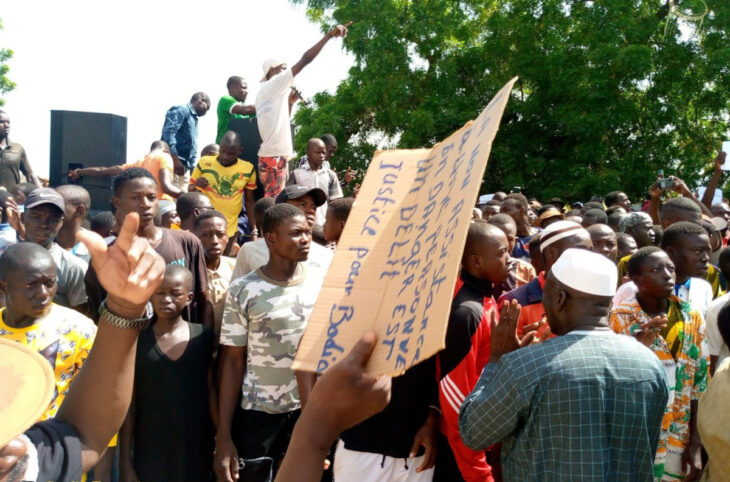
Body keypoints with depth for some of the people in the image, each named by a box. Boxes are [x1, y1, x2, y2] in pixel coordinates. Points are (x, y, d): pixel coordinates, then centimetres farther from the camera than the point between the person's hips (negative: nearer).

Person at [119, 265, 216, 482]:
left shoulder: (203, 337, -3)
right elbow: (129, 405, -1)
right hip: (149, 454, 0)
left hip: (196, 452, 1)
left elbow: (211, 391, 2)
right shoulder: (137, 341, -4)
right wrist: (125, 462, -1)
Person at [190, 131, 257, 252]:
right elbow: (190, 192, 7)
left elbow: (249, 200, 9)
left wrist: (254, 229, 4)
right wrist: (195, 186, -16)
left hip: (231, 230, 1)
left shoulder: (248, 169, 0)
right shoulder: (204, 163, -4)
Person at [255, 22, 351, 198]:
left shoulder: (264, 93, 22)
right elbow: (305, 59, -9)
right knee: (273, 201, -12)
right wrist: (329, 35, -8)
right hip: (275, 155, -10)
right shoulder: (274, 85, -4)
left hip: (268, 154, 10)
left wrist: (290, 101, 20)